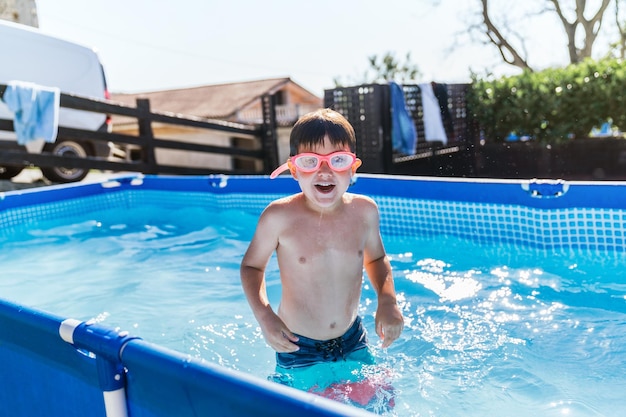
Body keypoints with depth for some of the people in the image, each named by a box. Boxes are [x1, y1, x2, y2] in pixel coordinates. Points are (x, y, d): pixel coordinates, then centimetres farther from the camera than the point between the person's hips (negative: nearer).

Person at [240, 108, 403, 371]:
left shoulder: (364, 211, -10)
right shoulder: (279, 217, -21)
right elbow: (252, 266, -5)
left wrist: (388, 301, -6)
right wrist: (264, 315, -19)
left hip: (353, 340, 3)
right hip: (297, 348, -3)